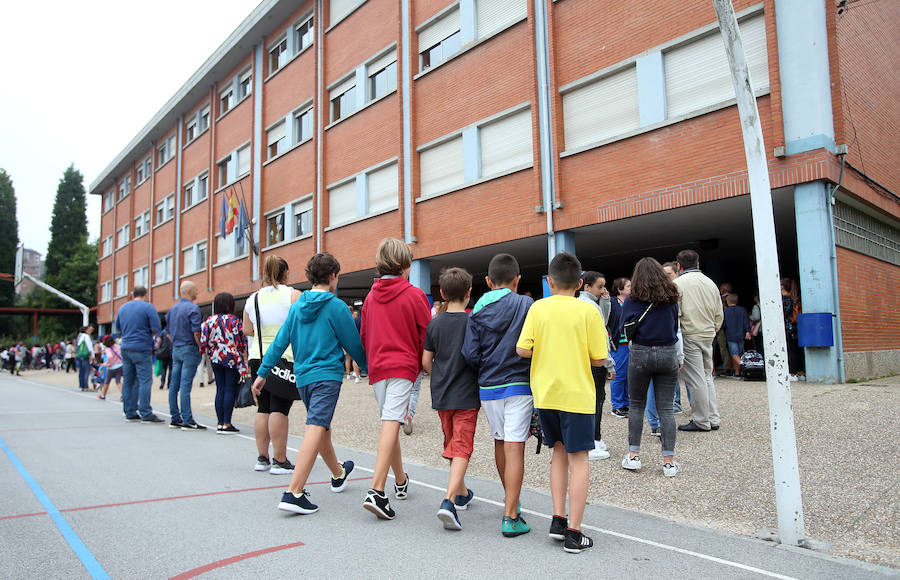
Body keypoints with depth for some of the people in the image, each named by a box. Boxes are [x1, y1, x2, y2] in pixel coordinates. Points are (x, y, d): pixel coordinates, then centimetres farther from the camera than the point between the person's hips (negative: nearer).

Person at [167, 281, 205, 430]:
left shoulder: (172, 309, 14)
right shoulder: (193, 308, -11)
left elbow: (169, 330, 17)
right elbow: (196, 332, -16)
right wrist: (200, 347, -6)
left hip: (176, 349, 8)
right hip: (189, 350, -8)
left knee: (174, 385, 9)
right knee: (185, 385, -9)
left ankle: (175, 419, 15)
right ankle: (187, 420, -7)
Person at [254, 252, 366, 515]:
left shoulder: (297, 306, 8)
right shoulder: (336, 306, -8)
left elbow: (279, 342, 7)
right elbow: (353, 345, -3)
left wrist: (262, 373, 12)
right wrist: (369, 368, 12)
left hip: (303, 376, 7)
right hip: (327, 375, -7)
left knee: (322, 427, 21)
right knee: (316, 429, -12)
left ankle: (339, 474, 42)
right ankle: (293, 493, -21)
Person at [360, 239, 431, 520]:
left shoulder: (371, 296, 9)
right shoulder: (414, 295, -4)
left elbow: (363, 335, 14)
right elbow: (427, 335, -3)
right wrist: (421, 367, 10)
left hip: (377, 368, 5)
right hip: (404, 366, -5)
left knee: (390, 422, 17)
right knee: (391, 422, -12)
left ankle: (401, 481, 32)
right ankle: (376, 490, -21)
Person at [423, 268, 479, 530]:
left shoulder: (434, 323, 0)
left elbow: (425, 361, 1)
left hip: (441, 396, 4)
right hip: (467, 396, -4)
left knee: (452, 445, 19)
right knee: (462, 448, -3)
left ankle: (462, 493, 34)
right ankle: (449, 500, -18)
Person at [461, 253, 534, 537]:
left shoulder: (477, 312, 1)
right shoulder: (527, 305, -6)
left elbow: (470, 355, -5)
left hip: (488, 387, 4)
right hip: (518, 385, -3)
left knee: (500, 442, 19)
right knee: (514, 448, -3)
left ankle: (510, 500, 37)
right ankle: (511, 517, -4)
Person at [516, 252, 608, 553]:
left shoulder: (538, 308, -2)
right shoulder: (588, 311, -7)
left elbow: (522, 350, -8)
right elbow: (599, 359, -7)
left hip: (544, 393, 3)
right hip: (577, 394, -3)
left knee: (559, 451, 19)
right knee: (578, 458, 5)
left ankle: (558, 520, 18)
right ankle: (573, 533, 6)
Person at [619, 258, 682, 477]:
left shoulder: (632, 300, -4)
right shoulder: (671, 297, 3)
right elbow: (675, 326, 14)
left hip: (641, 354, -2)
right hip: (668, 354, 2)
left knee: (637, 405, 12)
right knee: (666, 409, 5)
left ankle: (634, 455, 14)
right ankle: (669, 461, 6)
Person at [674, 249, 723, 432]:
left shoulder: (678, 283, -8)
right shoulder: (710, 283, 11)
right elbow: (719, 315, 14)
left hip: (689, 336, -7)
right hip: (708, 336, 7)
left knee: (696, 380, -2)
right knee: (707, 377, 15)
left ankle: (702, 422, 4)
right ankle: (713, 419, 18)